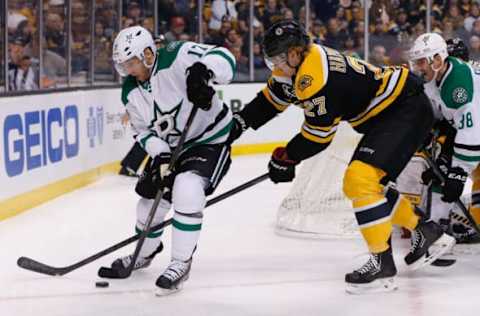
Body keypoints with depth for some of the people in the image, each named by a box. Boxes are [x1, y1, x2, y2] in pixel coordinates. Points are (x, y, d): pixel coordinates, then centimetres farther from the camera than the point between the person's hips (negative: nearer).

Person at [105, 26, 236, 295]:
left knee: (187, 191, -28)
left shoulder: (177, 57, -24)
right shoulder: (131, 93, -4)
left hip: (210, 139, -7)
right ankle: (145, 252, 44)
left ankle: (181, 263, -16)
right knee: (150, 196, 14)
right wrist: (160, 153, -16)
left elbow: (224, 59, -32)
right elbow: (143, 130, 2)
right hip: (169, 146, 7)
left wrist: (203, 70, -53)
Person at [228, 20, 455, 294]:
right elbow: (272, 99, 18)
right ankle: (427, 233, 26)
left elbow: (319, 133, -18)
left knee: (361, 179, -22)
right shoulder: (295, 64, 3)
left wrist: (286, 158, -4)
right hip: (384, 113, 11)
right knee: (358, 185, 15)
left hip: (407, 109, -11)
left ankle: (382, 263, -16)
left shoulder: (315, 77, -26)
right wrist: (238, 123, 9)